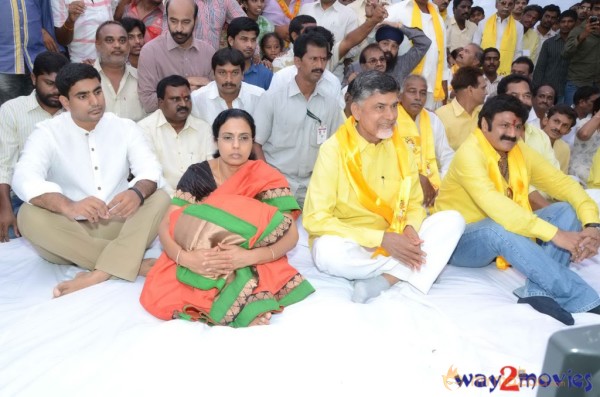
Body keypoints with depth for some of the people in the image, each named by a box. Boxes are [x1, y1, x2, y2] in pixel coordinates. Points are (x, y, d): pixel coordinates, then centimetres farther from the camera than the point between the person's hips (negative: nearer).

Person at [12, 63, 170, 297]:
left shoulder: (125, 127, 4)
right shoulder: (47, 133, -4)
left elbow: (150, 169, -9)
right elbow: (23, 178, -22)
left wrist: (137, 192, -35)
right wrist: (69, 206, -42)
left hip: (118, 227, 2)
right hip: (68, 234, -1)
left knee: (160, 199, -22)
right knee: (29, 216, -30)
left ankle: (99, 274, -37)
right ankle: (132, 263, -30)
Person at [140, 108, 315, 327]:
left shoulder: (267, 179, -6)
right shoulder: (196, 174, -2)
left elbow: (290, 235, -12)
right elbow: (167, 226, -7)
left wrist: (249, 256, -32)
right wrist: (185, 257, -30)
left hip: (252, 265, -3)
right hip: (199, 260, 4)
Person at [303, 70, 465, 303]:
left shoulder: (399, 147, 1)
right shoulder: (334, 149, -16)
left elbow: (414, 204, 8)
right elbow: (315, 219, -20)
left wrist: (410, 228, -17)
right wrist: (381, 239, -25)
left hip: (394, 240, 5)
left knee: (452, 220, -12)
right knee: (329, 251, -37)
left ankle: (383, 281, -24)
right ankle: (407, 270, -14)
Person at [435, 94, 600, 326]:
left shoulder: (521, 152, 1)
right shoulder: (470, 153, -22)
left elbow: (563, 183, -3)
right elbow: (493, 204, -36)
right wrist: (554, 233, -39)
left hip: (508, 236, 7)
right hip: (462, 242, -7)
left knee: (567, 211, -9)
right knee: (498, 228, -38)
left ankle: (538, 291, -28)